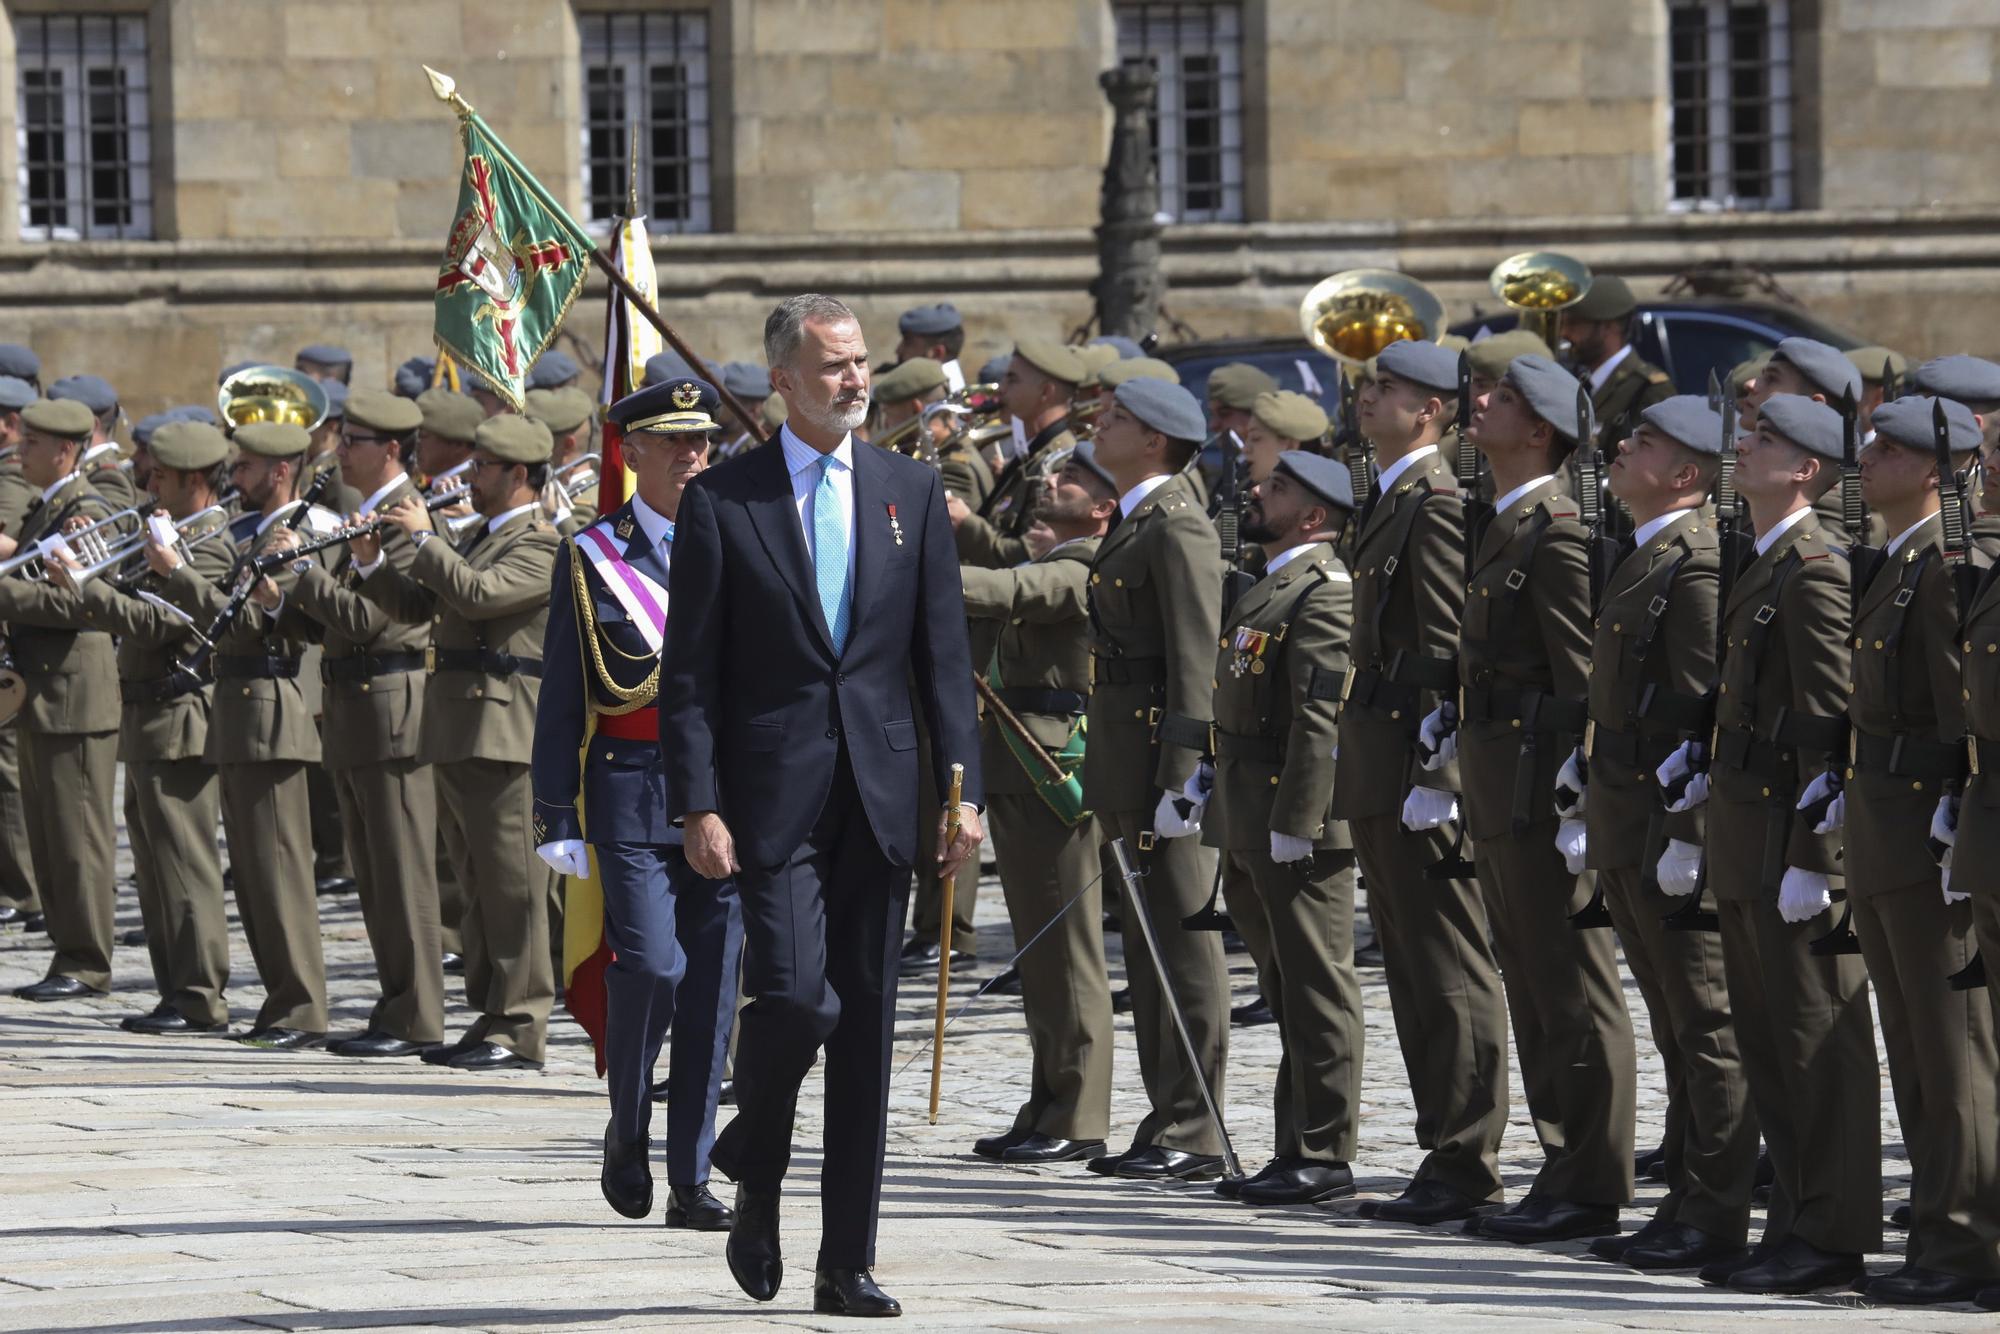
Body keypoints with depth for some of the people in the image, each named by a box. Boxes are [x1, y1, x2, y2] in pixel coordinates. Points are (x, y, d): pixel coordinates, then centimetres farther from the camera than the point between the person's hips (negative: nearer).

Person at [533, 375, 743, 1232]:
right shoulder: (593, 558, 3)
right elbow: (561, 702, 3)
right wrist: (558, 822, -3)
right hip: (634, 796, -3)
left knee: (711, 986, 2)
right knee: (651, 966, -16)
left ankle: (690, 1181, 7)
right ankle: (628, 1131, 9)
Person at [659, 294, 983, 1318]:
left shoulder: (910, 491, 9)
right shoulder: (722, 500, 0)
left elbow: (944, 651, 9)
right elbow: (688, 671, -1)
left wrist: (962, 790, 0)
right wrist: (698, 806, -9)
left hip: (880, 795, 3)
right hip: (775, 794, -3)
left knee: (866, 1025, 4)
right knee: (796, 995, -17)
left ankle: (847, 1261, 8)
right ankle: (755, 1176, 13)